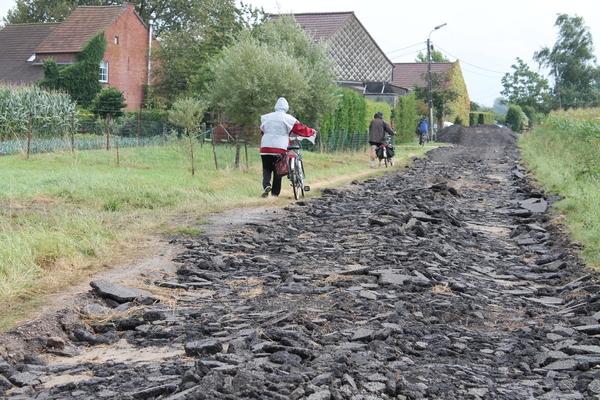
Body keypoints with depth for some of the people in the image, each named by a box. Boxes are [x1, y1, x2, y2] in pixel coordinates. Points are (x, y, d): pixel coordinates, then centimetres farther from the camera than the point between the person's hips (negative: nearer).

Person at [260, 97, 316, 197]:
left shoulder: (265, 117, 7)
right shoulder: (288, 118, -5)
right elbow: (300, 129, -1)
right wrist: (312, 132, 14)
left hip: (265, 148, 2)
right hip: (280, 148, -2)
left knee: (266, 168, 14)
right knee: (277, 170, 10)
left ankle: (266, 185, -12)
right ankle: (275, 193, 9)